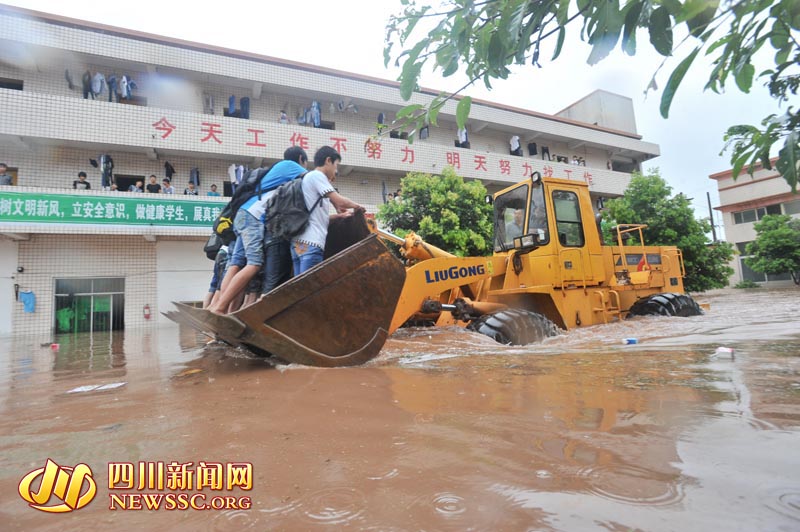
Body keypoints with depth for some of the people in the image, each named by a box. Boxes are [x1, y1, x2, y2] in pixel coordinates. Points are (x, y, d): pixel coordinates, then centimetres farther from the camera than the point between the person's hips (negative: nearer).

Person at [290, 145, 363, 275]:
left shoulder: (310, 178, 26)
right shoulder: (316, 175, -2)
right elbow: (340, 201, -11)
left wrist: (339, 215, 25)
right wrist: (356, 206, 8)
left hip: (300, 242, 9)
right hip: (310, 243, -9)